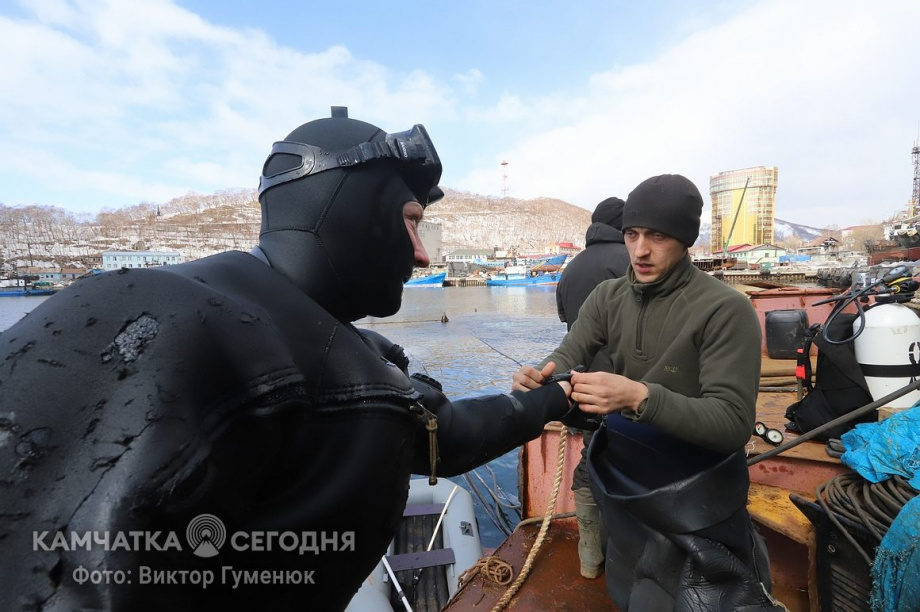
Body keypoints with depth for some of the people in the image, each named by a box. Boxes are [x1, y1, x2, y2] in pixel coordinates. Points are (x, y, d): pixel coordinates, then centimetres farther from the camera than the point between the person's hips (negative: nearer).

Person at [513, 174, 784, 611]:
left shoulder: (725, 309, -21)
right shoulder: (608, 297, -3)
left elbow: (734, 423, -26)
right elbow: (565, 358, -8)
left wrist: (640, 397, -43)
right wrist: (538, 378, -33)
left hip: (694, 496, -5)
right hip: (621, 478, 5)